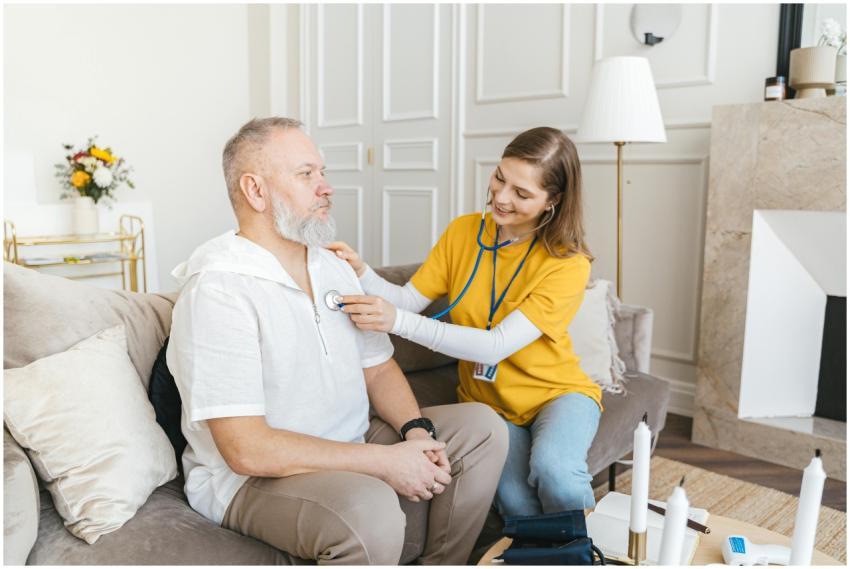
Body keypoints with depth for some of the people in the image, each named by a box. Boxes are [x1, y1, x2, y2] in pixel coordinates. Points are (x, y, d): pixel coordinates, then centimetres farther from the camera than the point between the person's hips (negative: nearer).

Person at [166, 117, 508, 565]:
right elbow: (246, 448, -25)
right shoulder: (217, 291, -21)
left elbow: (378, 368, 11)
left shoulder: (334, 268, 7)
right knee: (372, 514, -36)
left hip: (349, 451, 8)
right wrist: (386, 462, -23)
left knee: (482, 427, -1)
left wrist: (417, 431, -10)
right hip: (251, 478, -8)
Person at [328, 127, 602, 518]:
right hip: (486, 399, 2)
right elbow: (409, 300, -6)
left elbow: (497, 346, -27)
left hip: (557, 393, -1)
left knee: (552, 468, -33)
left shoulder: (569, 264, -17)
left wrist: (399, 321, -36)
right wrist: (362, 274, -26)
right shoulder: (463, 232, -4)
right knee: (515, 502, -26)